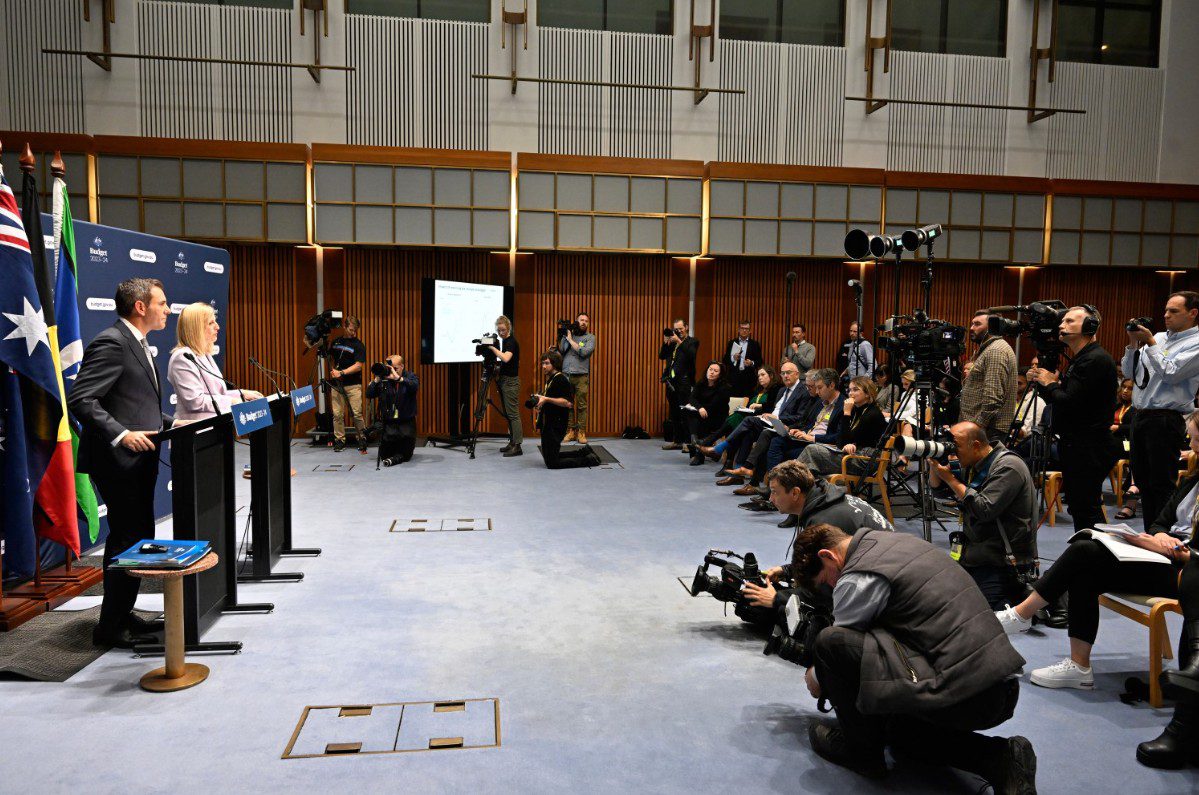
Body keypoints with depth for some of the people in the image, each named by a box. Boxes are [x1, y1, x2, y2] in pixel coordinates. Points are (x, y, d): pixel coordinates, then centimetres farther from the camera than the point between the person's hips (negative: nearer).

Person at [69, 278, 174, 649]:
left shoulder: (137, 344, 17)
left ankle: (121, 615, 27)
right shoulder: (111, 343, -15)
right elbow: (81, 399, -21)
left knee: (138, 540, 16)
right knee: (129, 541, -5)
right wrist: (121, 435, -27)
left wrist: (171, 424, 12)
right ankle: (111, 626, 6)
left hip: (139, 461, 10)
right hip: (119, 461, -10)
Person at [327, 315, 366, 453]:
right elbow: (330, 358, 25)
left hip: (353, 385, -3)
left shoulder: (358, 345, -1)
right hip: (336, 384, 4)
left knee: (357, 413, -7)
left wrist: (341, 372, -18)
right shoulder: (335, 342, 13)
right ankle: (339, 440, 10)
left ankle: (362, 439, 7)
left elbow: (358, 366, -10)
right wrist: (332, 371, 7)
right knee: (337, 414, 1)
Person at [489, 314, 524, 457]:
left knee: (513, 413, -10)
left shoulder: (511, 341, -12)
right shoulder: (503, 341, 14)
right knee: (507, 413, 10)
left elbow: (506, 358, -29)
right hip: (503, 380, 9)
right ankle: (512, 442, 14)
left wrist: (492, 347, -24)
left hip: (511, 381, -9)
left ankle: (517, 446, -11)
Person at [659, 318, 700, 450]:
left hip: (684, 382, -6)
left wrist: (679, 341, -18)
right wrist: (665, 343, -2)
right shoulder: (672, 342, 17)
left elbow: (691, 355, -17)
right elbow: (661, 356, 10)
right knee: (674, 413, 11)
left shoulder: (692, 341, 1)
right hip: (671, 382, 6)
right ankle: (676, 441, 18)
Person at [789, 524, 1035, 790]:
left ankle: (861, 750, 7)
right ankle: (998, 758, 12)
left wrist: (817, 679, 24)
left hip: (964, 694, -10)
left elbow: (837, 646, 4)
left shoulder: (857, 580, -13)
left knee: (830, 643, -12)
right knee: (898, 729, 33)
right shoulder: (897, 541, 15)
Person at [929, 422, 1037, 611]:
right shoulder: (972, 464, 10)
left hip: (1002, 561, -9)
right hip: (973, 556, 9)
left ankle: (1025, 596, 5)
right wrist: (936, 466, -3)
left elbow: (984, 510, -25)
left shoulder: (1009, 467, -16)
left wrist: (950, 478, -18)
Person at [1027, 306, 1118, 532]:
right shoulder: (1080, 359, 17)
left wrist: (1051, 384, -5)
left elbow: (1069, 403, -22)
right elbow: (1061, 400, 19)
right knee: (1079, 507, 14)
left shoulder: (1095, 360, -16)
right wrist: (1041, 383, 4)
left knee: (1085, 509, -8)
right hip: (1076, 446, 10)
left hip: (1088, 451, -10)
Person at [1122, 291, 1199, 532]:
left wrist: (1150, 344, -12)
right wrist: (1133, 343, 1)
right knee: (1142, 481, 12)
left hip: (1165, 420, -8)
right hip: (1140, 416, 8)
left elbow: (1171, 374, -18)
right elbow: (1130, 373, 15)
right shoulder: (1159, 337, 15)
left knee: (1162, 485, -5)